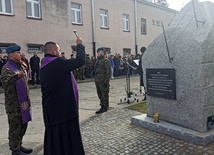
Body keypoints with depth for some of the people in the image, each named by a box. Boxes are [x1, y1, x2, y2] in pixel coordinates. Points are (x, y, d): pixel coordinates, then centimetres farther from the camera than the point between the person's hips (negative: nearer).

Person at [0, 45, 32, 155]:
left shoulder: (21, 66, 13)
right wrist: (17, 76, -52)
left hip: (23, 102, 8)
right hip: (14, 103, -8)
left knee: (23, 124, 16)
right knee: (15, 127, 2)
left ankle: (19, 145, 31)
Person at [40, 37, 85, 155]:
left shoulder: (44, 67, 10)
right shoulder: (58, 63, -17)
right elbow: (81, 60, -16)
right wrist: (79, 45, -3)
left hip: (51, 109, 9)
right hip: (64, 107, -9)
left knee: (54, 136, 18)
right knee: (68, 137, 4)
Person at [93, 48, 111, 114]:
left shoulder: (106, 61, -10)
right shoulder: (98, 61, 17)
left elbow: (108, 71, -16)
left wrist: (106, 80, -20)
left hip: (103, 81, -9)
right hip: (97, 81, 9)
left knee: (104, 95, -1)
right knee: (100, 94, 16)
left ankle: (105, 107, 8)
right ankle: (102, 106, 27)